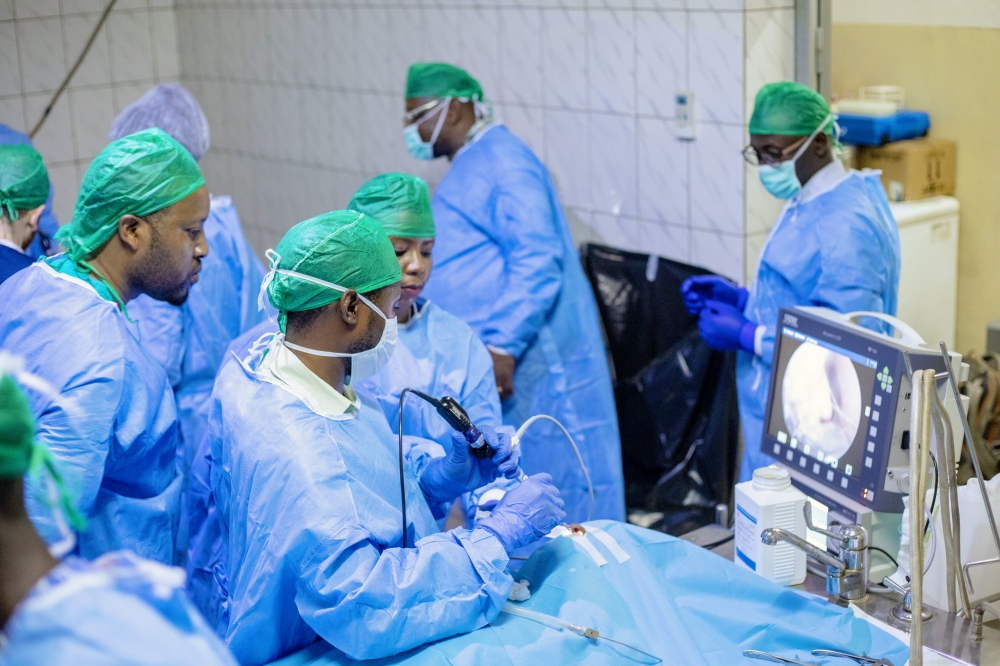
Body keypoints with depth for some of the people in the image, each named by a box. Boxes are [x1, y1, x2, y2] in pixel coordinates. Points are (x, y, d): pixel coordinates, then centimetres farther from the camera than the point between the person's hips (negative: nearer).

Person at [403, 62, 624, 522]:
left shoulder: (502, 161, -11)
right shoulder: (464, 172, 20)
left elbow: (537, 259, -21)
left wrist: (503, 346, -25)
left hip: (524, 367, -10)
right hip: (478, 370, 10)